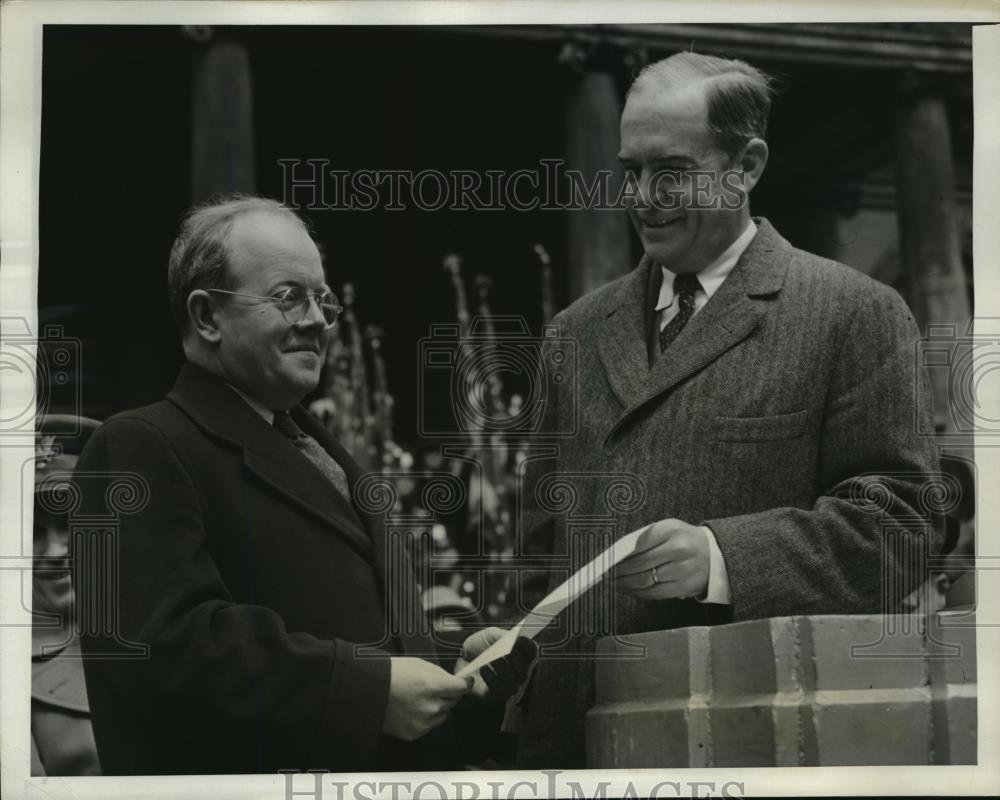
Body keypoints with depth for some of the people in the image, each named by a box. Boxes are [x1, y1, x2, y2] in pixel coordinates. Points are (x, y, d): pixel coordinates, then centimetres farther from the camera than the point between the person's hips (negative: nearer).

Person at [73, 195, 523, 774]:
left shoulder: (319, 454, 18)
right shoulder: (141, 451, -12)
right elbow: (166, 644, -25)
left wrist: (454, 672, 1)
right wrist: (370, 689, -27)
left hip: (389, 769, 9)